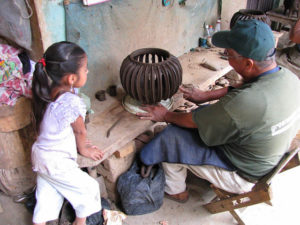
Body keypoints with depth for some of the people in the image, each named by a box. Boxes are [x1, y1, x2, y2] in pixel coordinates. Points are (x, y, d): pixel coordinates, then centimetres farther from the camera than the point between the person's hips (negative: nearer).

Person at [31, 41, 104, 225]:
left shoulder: (49, 91, -4)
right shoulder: (72, 102, -29)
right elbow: (80, 130, -11)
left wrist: (79, 142, 14)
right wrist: (83, 148, 7)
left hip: (39, 155, 8)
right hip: (57, 164, -8)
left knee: (46, 193, 25)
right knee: (89, 188, 13)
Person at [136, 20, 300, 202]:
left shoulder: (245, 103, -38)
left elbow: (195, 121, -22)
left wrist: (166, 116, -4)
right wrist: (206, 95, 9)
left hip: (243, 177, -8)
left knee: (172, 136, -4)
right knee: (206, 112, 16)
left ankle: (176, 191, 24)